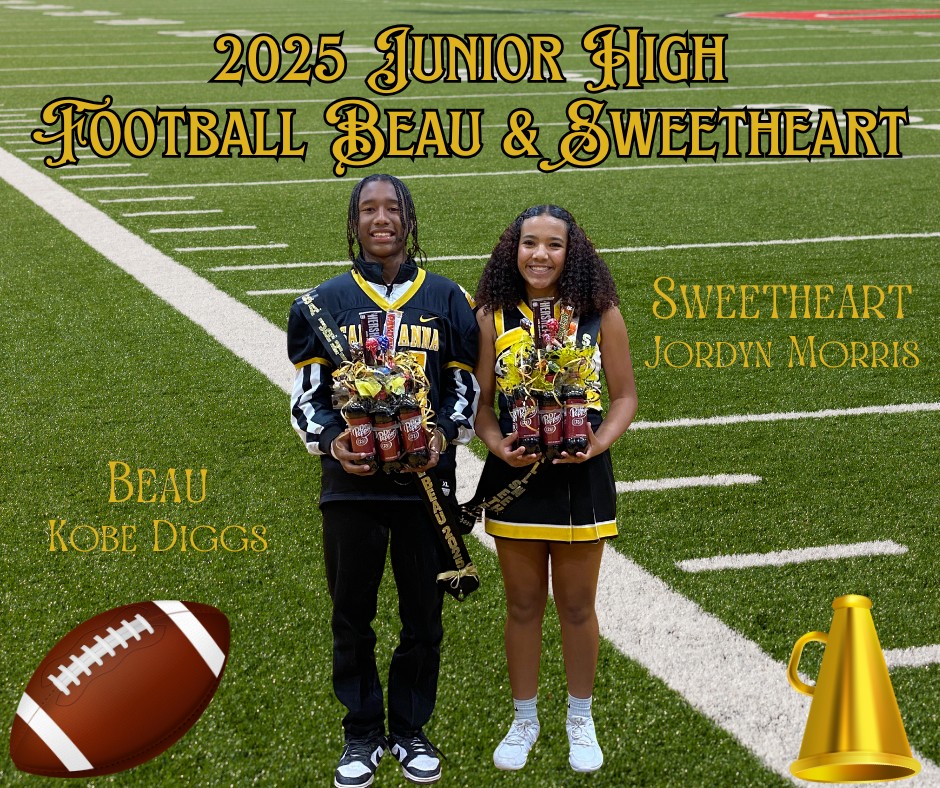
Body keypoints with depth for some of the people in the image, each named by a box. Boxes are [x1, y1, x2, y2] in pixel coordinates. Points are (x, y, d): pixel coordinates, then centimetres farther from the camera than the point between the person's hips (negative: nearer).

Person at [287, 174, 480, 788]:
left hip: (426, 479, 0)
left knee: (424, 616, 8)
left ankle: (411, 731, 25)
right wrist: (331, 442, -14)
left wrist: (443, 435, -11)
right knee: (352, 617, 7)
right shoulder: (326, 302, 3)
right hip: (352, 481, 0)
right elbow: (307, 395, 5)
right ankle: (362, 736, 22)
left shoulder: (447, 299, 4)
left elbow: (466, 387, 8)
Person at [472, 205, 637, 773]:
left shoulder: (600, 314, -5)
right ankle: (525, 720, 29)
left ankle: (580, 720, 30)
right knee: (523, 604, 13)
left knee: (577, 606, 12)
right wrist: (498, 445, -16)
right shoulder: (493, 317, -2)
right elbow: (481, 400, 2)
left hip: (580, 476, -1)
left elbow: (625, 395, 0)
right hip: (515, 474, 1)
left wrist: (601, 441, -17)